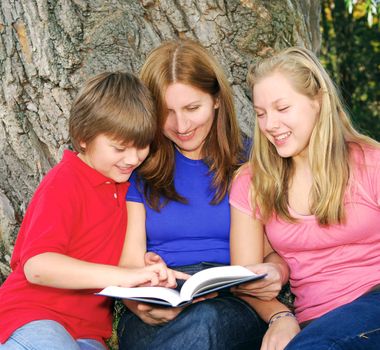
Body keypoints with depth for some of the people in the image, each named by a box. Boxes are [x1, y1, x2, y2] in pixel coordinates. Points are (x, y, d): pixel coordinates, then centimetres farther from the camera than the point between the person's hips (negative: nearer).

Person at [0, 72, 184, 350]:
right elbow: (37, 265, -21)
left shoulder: (123, 181, 13)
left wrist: (145, 266, 0)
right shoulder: (64, 182, -9)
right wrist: (123, 275, -30)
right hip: (33, 318, -5)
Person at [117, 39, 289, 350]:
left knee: (207, 319, -37)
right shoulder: (140, 168, 10)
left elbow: (278, 252, 11)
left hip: (237, 305, 1)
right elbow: (129, 263, 4)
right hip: (158, 316, 0)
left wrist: (275, 272, -16)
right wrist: (141, 304, -21)